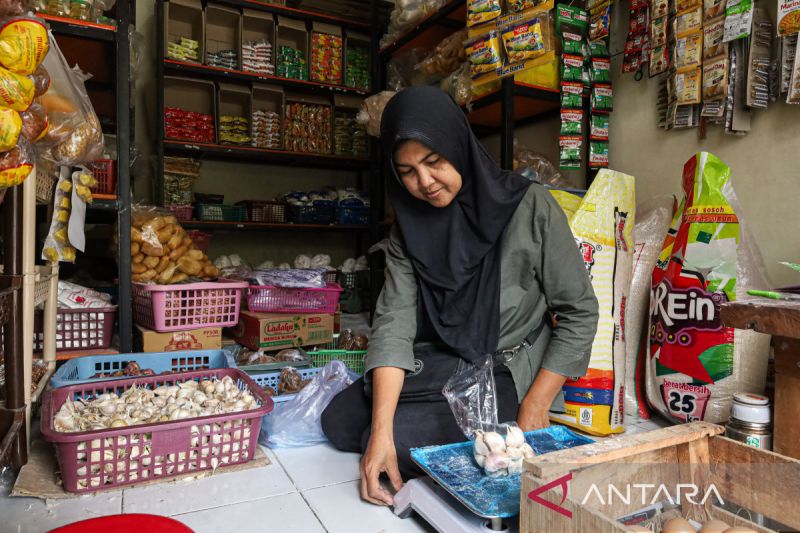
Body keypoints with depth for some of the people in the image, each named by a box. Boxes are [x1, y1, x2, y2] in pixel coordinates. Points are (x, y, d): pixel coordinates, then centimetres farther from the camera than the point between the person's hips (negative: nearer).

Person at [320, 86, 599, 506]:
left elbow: (579, 312, -10)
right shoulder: (408, 229, -3)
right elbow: (394, 321, -12)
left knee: (402, 443, -20)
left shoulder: (529, 206, -15)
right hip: (437, 362, 5)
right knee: (338, 422, -4)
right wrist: (381, 431, -23)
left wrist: (535, 410, -15)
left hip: (509, 371, -4)